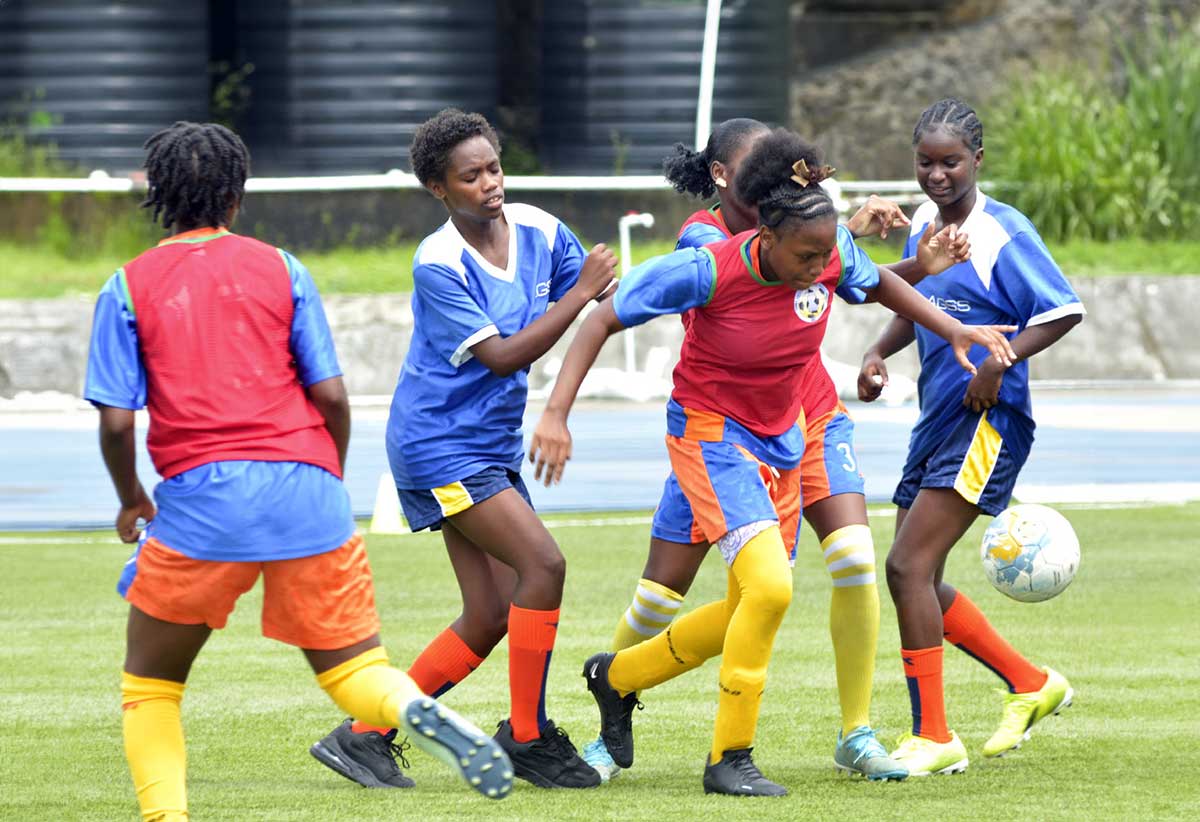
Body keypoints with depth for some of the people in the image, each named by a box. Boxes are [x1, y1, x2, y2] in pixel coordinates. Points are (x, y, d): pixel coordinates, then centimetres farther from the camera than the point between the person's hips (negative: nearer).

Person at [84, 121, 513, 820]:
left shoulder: (128, 288, 6)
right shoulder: (280, 270, 9)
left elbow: (116, 420, 0)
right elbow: (331, 395, 3)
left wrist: (131, 500, 18)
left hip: (200, 498, -1)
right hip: (303, 489, 1)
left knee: (150, 684, 16)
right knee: (351, 664, 8)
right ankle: (418, 711, -24)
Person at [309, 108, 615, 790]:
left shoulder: (537, 229, 1)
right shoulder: (439, 265, -18)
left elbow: (599, 293, 13)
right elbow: (502, 356, -21)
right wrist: (579, 294, -24)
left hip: (495, 446, 8)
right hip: (440, 445, -8)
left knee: (492, 615, 3)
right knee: (543, 563, -20)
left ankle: (363, 735, 12)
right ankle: (528, 736, -8)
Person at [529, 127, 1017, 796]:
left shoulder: (831, 255, -13)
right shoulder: (708, 271, -27)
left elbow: (879, 283, 12)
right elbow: (603, 320, -18)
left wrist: (956, 329, 3)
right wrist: (556, 414, -25)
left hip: (781, 440, 7)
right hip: (711, 433, -7)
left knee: (748, 613, 12)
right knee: (769, 588, -24)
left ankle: (617, 677, 36)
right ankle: (731, 759, -11)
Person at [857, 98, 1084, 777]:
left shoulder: (1004, 233, -12)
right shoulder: (922, 224, 11)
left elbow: (1065, 312, -15)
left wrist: (999, 363, -24)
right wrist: (881, 353, 8)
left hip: (986, 424, -9)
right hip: (936, 420, 9)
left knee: (909, 567, -16)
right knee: (920, 581, 10)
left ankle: (933, 738, -10)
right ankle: (1031, 684, 27)